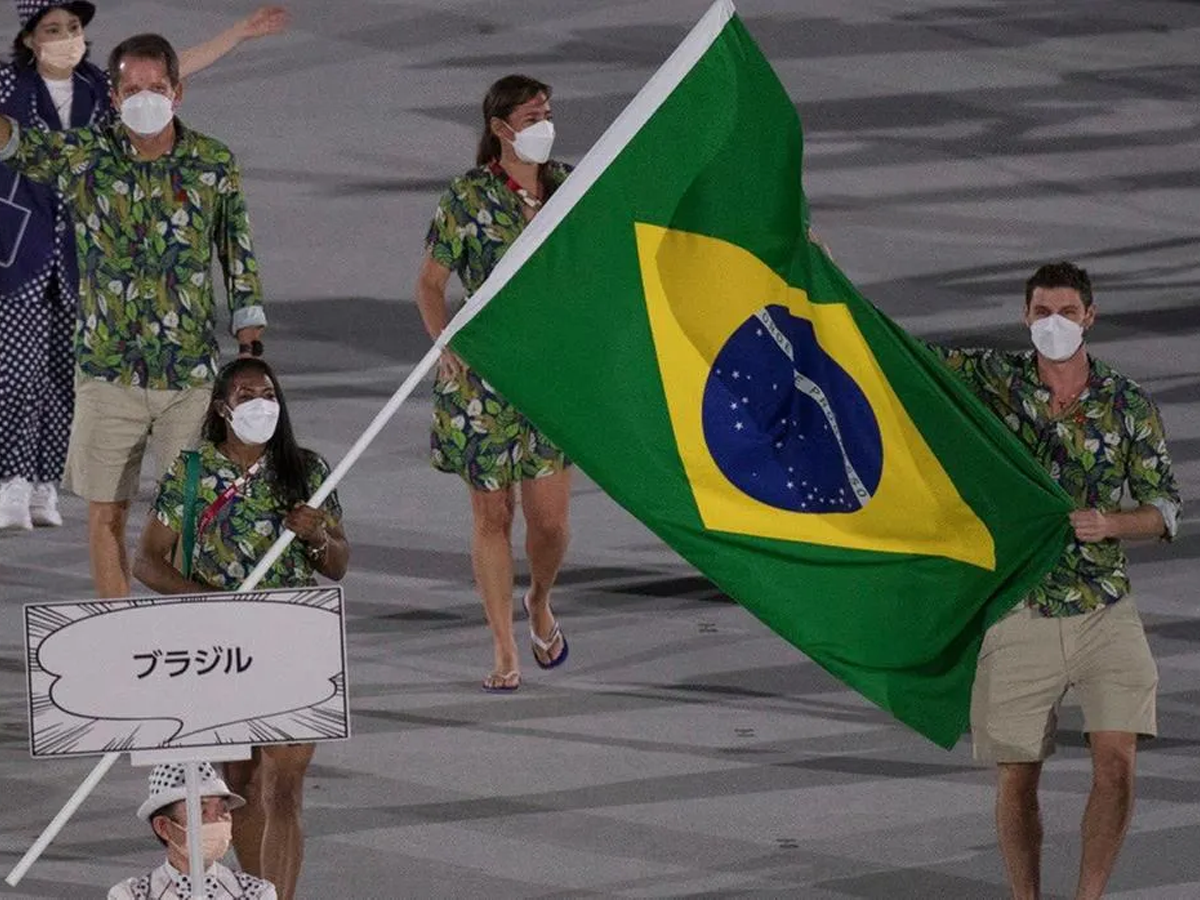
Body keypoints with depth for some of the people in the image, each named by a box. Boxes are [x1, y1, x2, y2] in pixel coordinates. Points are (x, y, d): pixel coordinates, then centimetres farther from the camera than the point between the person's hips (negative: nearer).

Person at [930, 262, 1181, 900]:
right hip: (1019, 614, 0)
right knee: (1017, 780, 3)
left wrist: (1112, 524, -18)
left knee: (1117, 763, -13)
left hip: (1105, 614, 0)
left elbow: (1165, 507, 5)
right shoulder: (995, 380, -1)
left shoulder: (1130, 405, 1)